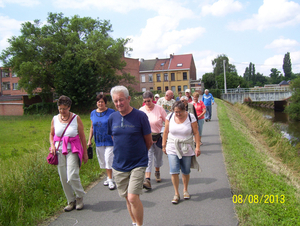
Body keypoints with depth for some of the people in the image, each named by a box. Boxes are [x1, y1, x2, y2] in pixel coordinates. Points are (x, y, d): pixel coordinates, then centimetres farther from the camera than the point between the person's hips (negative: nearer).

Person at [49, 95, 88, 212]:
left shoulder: (76, 118, -2)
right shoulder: (55, 119, 6)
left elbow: (82, 136, 2)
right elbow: (51, 134, 19)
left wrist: (85, 153, 2)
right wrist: (52, 145, -1)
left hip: (73, 151, -3)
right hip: (59, 151, 4)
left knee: (72, 176, -14)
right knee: (63, 179, 5)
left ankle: (80, 197, 13)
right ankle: (71, 201, 23)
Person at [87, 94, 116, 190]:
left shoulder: (111, 112, -6)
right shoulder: (93, 113, 7)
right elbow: (92, 127, 14)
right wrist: (89, 139, 13)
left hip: (109, 141, -5)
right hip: (99, 141, 5)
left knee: (108, 160, -7)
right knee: (103, 161, 12)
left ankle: (110, 180, 4)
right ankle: (109, 177, 28)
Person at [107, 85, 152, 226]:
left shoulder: (140, 116, -10)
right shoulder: (112, 118, 2)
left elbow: (149, 142, -2)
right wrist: (123, 153, 12)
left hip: (138, 164, -4)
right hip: (119, 165, 4)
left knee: (133, 197, -12)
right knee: (127, 198, 14)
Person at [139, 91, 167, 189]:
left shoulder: (159, 108, -6)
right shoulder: (141, 110, -3)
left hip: (158, 136, 1)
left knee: (158, 156, 16)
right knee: (148, 157, -11)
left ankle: (157, 172, 42)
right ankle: (147, 179, -14)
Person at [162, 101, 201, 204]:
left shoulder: (191, 117, -7)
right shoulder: (170, 117, -3)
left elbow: (196, 133, -4)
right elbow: (166, 132, 4)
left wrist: (197, 147, -9)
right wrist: (164, 145, 6)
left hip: (187, 149, 0)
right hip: (172, 148, 1)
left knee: (186, 171, 9)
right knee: (174, 171, -6)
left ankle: (185, 190, 32)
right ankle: (176, 193, 9)